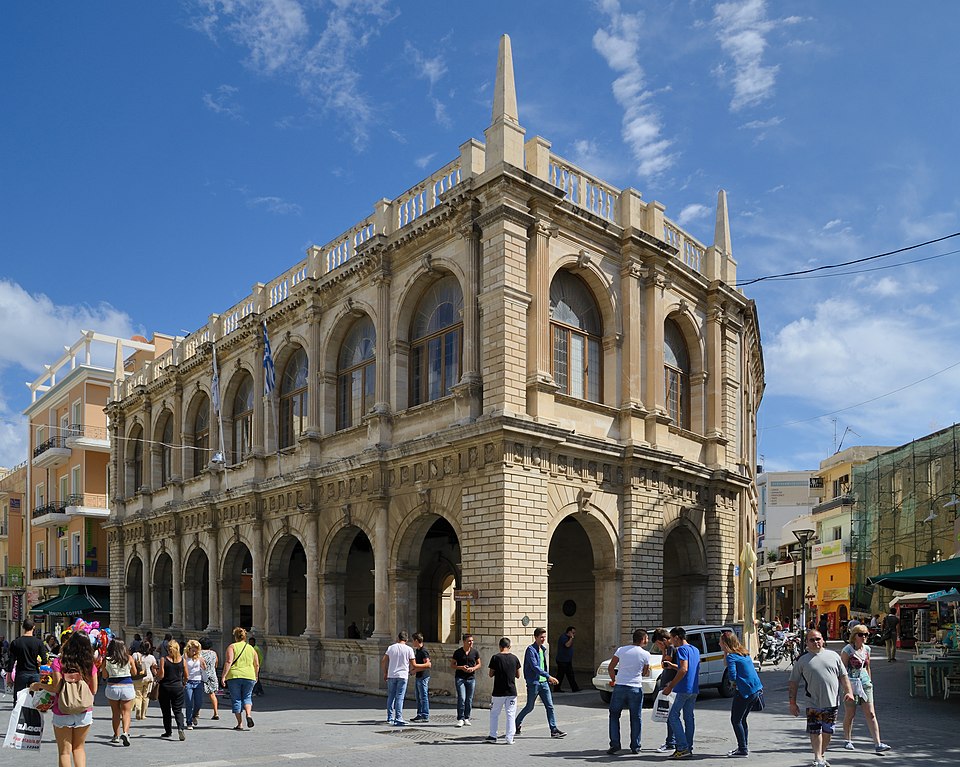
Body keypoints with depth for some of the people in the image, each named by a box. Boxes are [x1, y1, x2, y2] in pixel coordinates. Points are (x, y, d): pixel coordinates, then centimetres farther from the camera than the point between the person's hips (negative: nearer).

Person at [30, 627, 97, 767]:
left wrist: (38, 685, 2)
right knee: (79, 748, 19)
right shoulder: (90, 665, -5)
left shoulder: (58, 662, -13)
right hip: (84, 713, 2)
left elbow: (56, 688, -14)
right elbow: (93, 690, 0)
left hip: (62, 713, -2)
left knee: (64, 751, 10)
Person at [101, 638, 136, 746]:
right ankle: (125, 732, -18)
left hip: (112, 687, 1)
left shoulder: (107, 660, -6)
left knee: (115, 713, 16)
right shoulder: (128, 658, -5)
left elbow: (104, 676, 2)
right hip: (127, 687, -1)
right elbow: (134, 672, 6)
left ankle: (116, 736, 22)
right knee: (126, 712, 3)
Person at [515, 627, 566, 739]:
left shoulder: (543, 650, 11)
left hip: (544, 682, 7)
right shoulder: (531, 650, -14)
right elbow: (535, 667, -23)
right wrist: (549, 676, -27)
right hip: (533, 683, -7)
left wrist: (548, 678, 14)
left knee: (550, 706, 1)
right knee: (529, 707, 5)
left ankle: (554, 730, 3)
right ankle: (517, 724, 25)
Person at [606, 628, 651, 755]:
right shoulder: (645, 654, -4)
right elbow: (646, 673, 7)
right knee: (635, 718, 11)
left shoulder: (621, 650, 2)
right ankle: (635, 747, 14)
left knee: (614, 715, 12)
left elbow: (610, 668, 5)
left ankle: (615, 744, 6)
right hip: (636, 688, -1)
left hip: (620, 687, 1)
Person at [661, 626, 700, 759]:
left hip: (684, 689, -9)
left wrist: (670, 686, -19)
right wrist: (673, 666, 31)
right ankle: (689, 748, 13)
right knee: (689, 717, 12)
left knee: (674, 716, -5)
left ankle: (683, 747, -11)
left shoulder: (682, 649, -11)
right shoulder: (695, 650, 17)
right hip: (694, 689, 9)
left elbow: (684, 670, -21)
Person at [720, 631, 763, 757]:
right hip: (756, 689, 9)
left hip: (745, 691, -9)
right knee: (742, 719, 18)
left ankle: (743, 749, 2)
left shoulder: (731, 656, -13)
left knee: (736, 720, 1)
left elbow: (732, 677, -18)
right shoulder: (744, 653, 13)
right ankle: (744, 746, 23)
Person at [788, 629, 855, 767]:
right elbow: (793, 682, 5)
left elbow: (843, 676, 13)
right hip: (813, 704, -2)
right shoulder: (802, 660, 3)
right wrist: (792, 703, 1)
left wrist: (848, 691, -1)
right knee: (815, 731, -8)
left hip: (832, 702, 2)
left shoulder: (833, 655, 10)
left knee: (827, 732, 9)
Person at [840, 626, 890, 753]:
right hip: (851, 684, -5)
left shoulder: (867, 649, 8)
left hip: (865, 682, 5)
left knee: (871, 714, -2)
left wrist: (869, 681, 20)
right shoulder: (847, 650, -10)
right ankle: (847, 741, 19)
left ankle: (878, 744, -5)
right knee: (850, 714, 4)